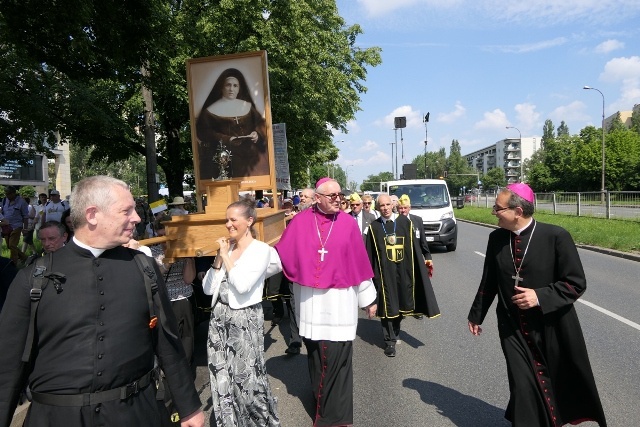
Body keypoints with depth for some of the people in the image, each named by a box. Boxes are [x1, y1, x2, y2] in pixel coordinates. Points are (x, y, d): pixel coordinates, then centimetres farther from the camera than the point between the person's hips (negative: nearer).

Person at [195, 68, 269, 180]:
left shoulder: (248, 106, 14)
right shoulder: (211, 110, 3)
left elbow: (261, 124, 14)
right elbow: (204, 132, -5)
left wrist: (257, 134, -8)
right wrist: (226, 140, -16)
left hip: (248, 157, 3)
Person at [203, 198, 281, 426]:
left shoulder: (261, 249, -9)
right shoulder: (226, 247, 7)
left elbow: (242, 285, -23)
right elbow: (208, 288, 5)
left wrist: (226, 256, -14)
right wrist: (219, 257, -4)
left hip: (245, 320, -6)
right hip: (220, 318, 6)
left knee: (247, 378, 5)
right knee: (222, 379, 13)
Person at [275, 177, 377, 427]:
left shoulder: (348, 224, -3)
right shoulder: (300, 222, -3)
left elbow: (359, 263, 1)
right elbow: (283, 254, 0)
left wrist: (368, 298, 6)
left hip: (339, 300, -1)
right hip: (310, 300, 1)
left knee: (337, 358, 0)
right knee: (315, 355, 15)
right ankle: (322, 403, 39)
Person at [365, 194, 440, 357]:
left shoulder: (405, 222, 0)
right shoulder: (374, 227, -1)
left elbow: (414, 247, 1)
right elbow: (370, 254, 1)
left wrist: (419, 268, -2)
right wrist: (371, 274, -1)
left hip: (403, 271, 2)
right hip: (384, 273, -1)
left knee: (402, 303, 13)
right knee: (388, 306, 2)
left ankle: (395, 330, 39)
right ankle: (390, 340, 13)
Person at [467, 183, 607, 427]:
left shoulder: (555, 236, -15)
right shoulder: (496, 238, -3)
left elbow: (576, 283, -10)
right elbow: (489, 282, 9)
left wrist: (540, 296, -22)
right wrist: (476, 315, 16)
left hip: (551, 328, -1)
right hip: (513, 329, 2)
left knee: (559, 384, 18)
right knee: (523, 387, 0)